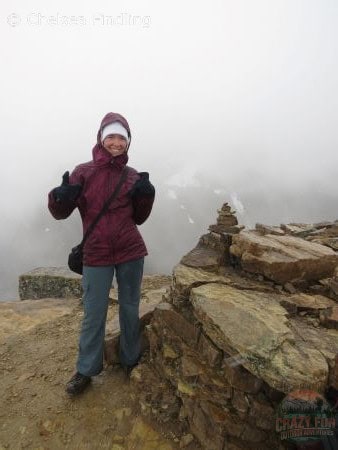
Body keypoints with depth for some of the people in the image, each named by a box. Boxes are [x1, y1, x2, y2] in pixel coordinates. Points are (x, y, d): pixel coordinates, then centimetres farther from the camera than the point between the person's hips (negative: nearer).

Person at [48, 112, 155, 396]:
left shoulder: (133, 176, 4)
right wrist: (61, 196, -24)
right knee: (93, 315, 7)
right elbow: (60, 213, -2)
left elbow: (138, 218, 9)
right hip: (96, 256, -1)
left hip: (131, 254, 2)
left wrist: (146, 196, -9)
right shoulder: (84, 172, -2)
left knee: (130, 309, 14)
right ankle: (86, 370, 28)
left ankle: (131, 361, 35)